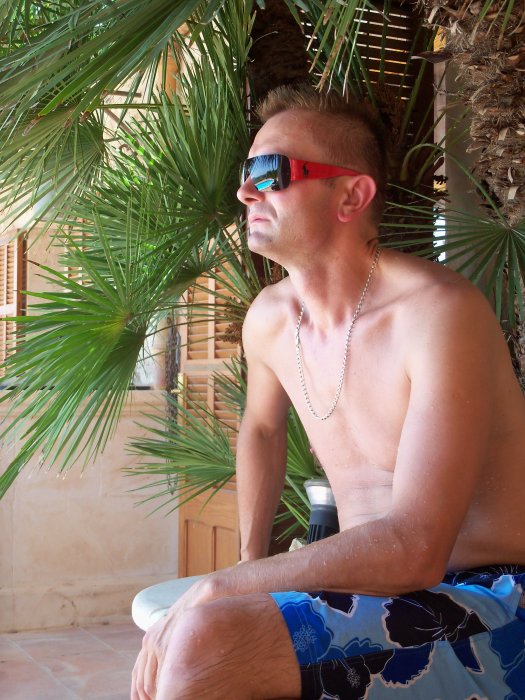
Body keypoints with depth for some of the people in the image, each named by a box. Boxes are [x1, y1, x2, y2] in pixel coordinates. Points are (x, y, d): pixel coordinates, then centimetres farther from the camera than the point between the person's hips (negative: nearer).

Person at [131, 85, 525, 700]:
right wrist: (251, 566, 19)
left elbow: (414, 550, -26)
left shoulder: (440, 312, -19)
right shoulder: (268, 318, 4)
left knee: (200, 645, -27)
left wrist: (221, 588, -23)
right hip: (367, 591, 7)